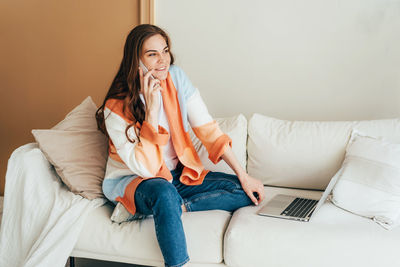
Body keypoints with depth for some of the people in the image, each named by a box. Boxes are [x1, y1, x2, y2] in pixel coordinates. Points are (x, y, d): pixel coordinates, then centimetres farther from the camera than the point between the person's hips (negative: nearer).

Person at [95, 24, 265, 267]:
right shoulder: (117, 109, -20)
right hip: (130, 180, -6)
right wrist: (152, 109, -32)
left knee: (247, 193, -11)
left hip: (177, 173, 6)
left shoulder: (176, 78, -7)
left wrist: (244, 176, -10)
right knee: (164, 192, -41)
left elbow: (208, 129, -6)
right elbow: (144, 167, -27)